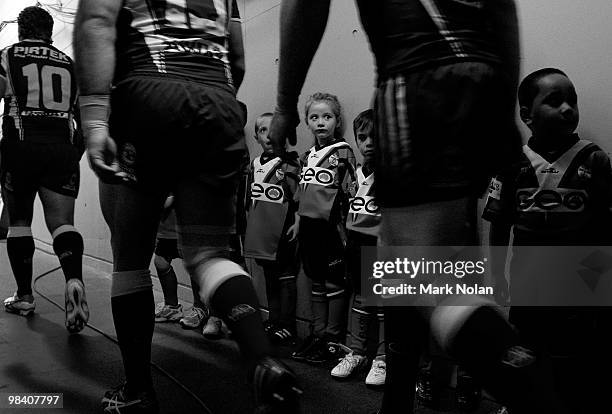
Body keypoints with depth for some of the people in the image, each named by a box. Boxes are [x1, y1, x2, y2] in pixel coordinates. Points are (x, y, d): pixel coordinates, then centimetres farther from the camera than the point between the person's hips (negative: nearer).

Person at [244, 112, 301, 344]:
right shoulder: (255, 164, 14)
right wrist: (249, 224, 19)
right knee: (269, 278, 13)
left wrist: (297, 222, -14)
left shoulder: (290, 162, -4)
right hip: (262, 232, 6)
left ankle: (287, 326, 7)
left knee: (286, 278, 0)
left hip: (284, 231, -6)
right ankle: (273, 322, 24)